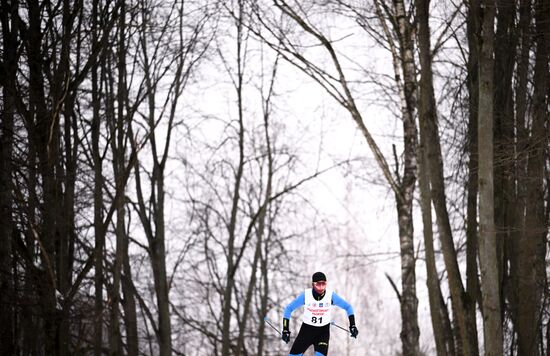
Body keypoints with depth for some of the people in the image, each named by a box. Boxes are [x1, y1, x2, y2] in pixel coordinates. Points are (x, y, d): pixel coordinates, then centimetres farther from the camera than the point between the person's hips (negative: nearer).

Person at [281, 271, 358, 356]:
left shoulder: (331, 296, -16)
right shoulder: (305, 295, -18)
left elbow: (348, 307, -2)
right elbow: (289, 309, -7)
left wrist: (352, 326, -9)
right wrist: (285, 330, -11)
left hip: (323, 331, 0)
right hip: (307, 329, 1)